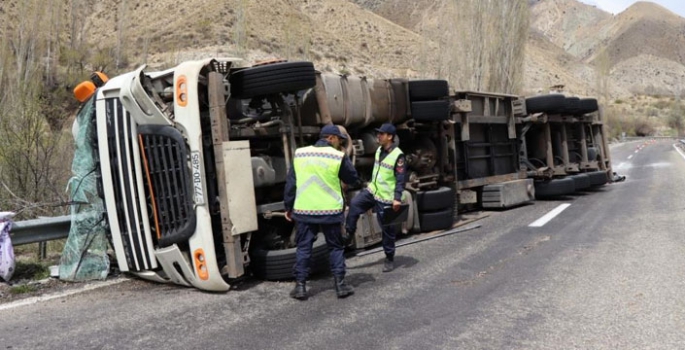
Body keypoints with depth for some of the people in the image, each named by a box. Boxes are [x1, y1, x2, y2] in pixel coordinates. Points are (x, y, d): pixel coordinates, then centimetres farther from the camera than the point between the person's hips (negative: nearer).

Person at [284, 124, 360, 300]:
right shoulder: (339, 156, -6)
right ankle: (340, 284, 13)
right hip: (330, 211, -2)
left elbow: (290, 183, 5)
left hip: (304, 210, 2)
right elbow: (353, 179, 6)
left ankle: (300, 286, 11)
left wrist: (288, 206, 13)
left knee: (303, 247, 10)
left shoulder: (299, 153, 4)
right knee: (336, 247, 11)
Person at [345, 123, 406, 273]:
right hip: (372, 190, 7)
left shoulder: (398, 155, -17)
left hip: (386, 197, -7)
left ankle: (389, 259, 18)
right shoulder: (379, 150, 7)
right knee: (354, 204, -14)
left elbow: (400, 179, -18)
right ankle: (348, 234, 1)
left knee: (387, 228, 3)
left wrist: (397, 198, -23)